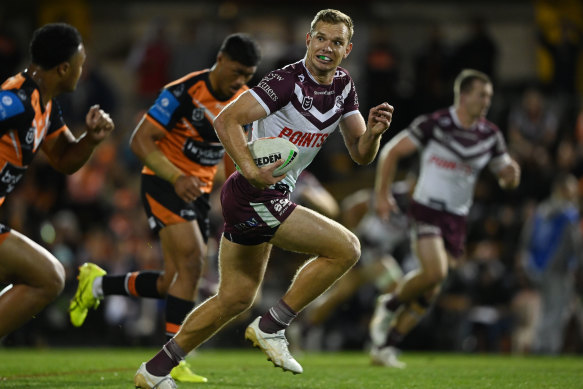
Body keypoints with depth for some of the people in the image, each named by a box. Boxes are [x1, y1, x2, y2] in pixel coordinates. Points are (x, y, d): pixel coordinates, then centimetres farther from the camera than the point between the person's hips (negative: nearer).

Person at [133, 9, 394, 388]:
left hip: (270, 198, 9)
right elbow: (226, 120, -23)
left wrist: (373, 131, -12)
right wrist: (252, 170, -34)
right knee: (346, 247, -13)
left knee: (235, 298, 14)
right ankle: (272, 326, -3)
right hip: (255, 197, -9)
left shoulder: (344, 86, 9)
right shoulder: (287, 81, -18)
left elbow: (361, 155, 10)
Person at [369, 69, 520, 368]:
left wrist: (510, 175, -11)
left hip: (457, 219, 5)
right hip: (428, 210, -5)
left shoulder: (490, 136, 4)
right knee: (435, 272, -26)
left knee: (430, 290, 3)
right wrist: (382, 195, -6)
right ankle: (390, 304, 3)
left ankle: (384, 346, 14)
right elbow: (391, 152, -2)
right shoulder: (433, 124, -10)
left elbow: (507, 175, 14)